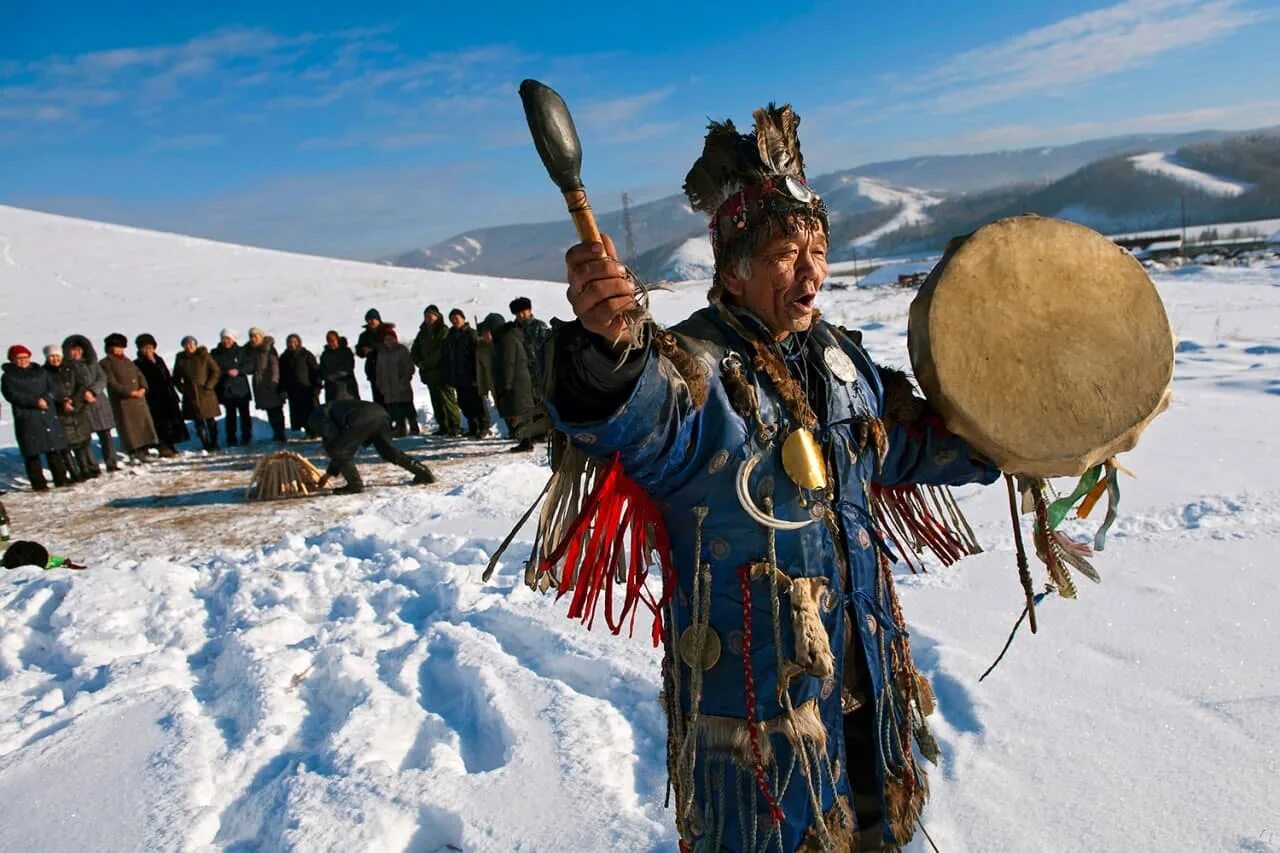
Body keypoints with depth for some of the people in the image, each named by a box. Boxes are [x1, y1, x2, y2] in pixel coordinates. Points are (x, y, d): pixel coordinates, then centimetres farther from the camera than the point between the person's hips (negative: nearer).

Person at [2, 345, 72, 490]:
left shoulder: (40, 372, 14)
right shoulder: (8, 377, 5)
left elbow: (53, 388, 5)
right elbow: (13, 395, -10)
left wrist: (45, 399, -15)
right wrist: (35, 401, -20)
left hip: (49, 415, 3)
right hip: (26, 418, -3)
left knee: (55, 448, 5)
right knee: (32, 452, -3)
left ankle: (61, 478, 13)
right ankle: (38, 483, 2)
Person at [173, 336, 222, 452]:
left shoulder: (204, 355, -2)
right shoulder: (180, 358, 6)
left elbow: (216, 371, -1)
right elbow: (176, 377, 16)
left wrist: (209, 385, -8)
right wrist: (182, 388, 3)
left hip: (206, 393, -2)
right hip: (190, 394, 2)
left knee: (210, 419, 2)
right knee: (198, 421, 1)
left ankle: (214, 443, 12)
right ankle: (206, 445, 6)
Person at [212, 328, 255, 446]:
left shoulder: (241, 351, 1)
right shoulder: (216, 354, 5)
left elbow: (251, 366, -2)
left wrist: (238, 371, -16)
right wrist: (226, 373, -14)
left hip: (241, 389, -1)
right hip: (225, 389, 1)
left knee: (244, 414, 2)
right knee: (230, 415, 5)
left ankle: (246, 437, 11)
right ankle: (231, 440, 10)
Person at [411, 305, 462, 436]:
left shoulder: (444, 331, -6)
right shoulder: (422, 333, 16)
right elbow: (415, 351, 25)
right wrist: (419, 362, 8)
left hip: (443, 372, -7)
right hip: (429, 373, 7)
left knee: (448, 399, -10)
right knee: (436, 401, 9)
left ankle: (455, 426, -7)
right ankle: (443, 426, 16)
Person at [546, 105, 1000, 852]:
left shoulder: (841, 357, 3)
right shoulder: (695, 366, -21)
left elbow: (909, 443, 18)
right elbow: (644, 423, -45)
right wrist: (609, 350, -65)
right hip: (756, 688, -7)